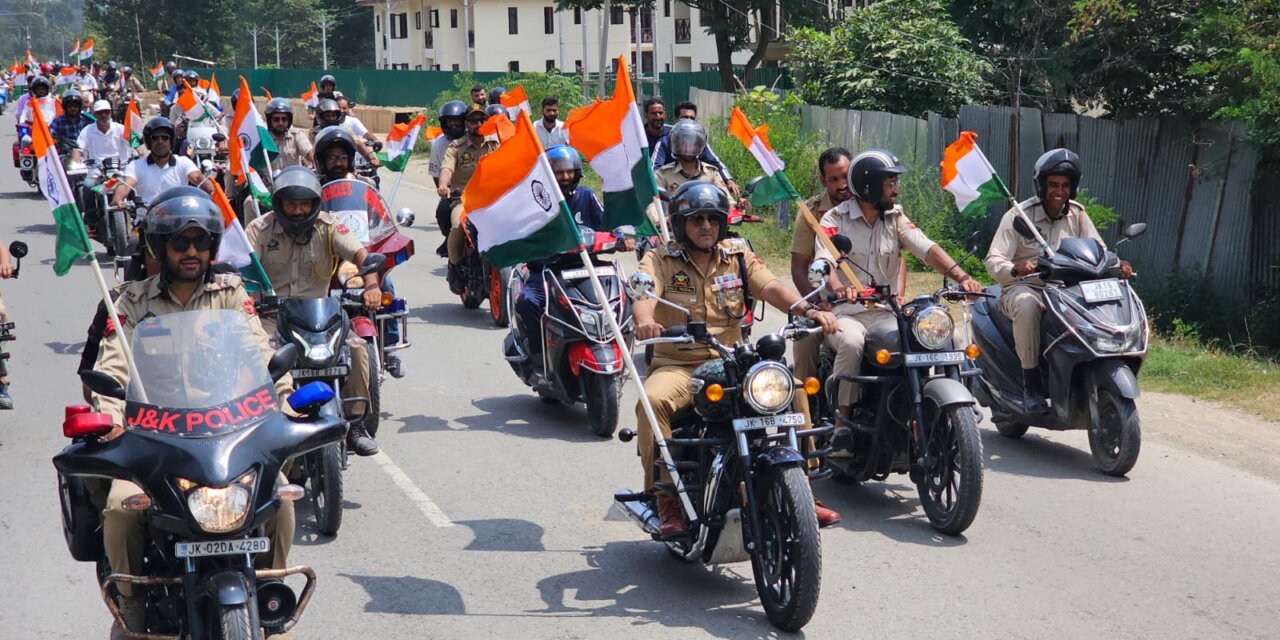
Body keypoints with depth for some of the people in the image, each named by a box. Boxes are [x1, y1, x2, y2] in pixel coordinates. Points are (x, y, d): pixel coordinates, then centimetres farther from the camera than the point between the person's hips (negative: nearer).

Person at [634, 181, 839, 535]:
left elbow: (770, 287, -4)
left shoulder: (738, 254, 11)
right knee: (652, 400, -35)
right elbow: (644, 296, -16)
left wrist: (808, 310, -24)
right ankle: (663, 494, -22)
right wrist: (645, 321, -41)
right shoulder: (660, 260, 2)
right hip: (676, 366, -3)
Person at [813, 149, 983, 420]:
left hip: (886, 313, 4)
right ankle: (843, 416, -22)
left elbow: (927, 249, -3)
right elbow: (824, 261, -20)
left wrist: (962, 277, -21)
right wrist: (838, 287, -44)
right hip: (844, 314, -4)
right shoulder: (835, 219, -2)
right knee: (852, 343, -35)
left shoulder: (896, 218, 11)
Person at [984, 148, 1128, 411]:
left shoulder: (1077, 214, 9)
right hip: (1024, 287, -4)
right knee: (1027, 305, -39)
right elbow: (993, 260, -14)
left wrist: (1116, 264, -19)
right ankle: (1031, 383, -28)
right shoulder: (1019, 215, -6)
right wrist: (1015, 269, -37)